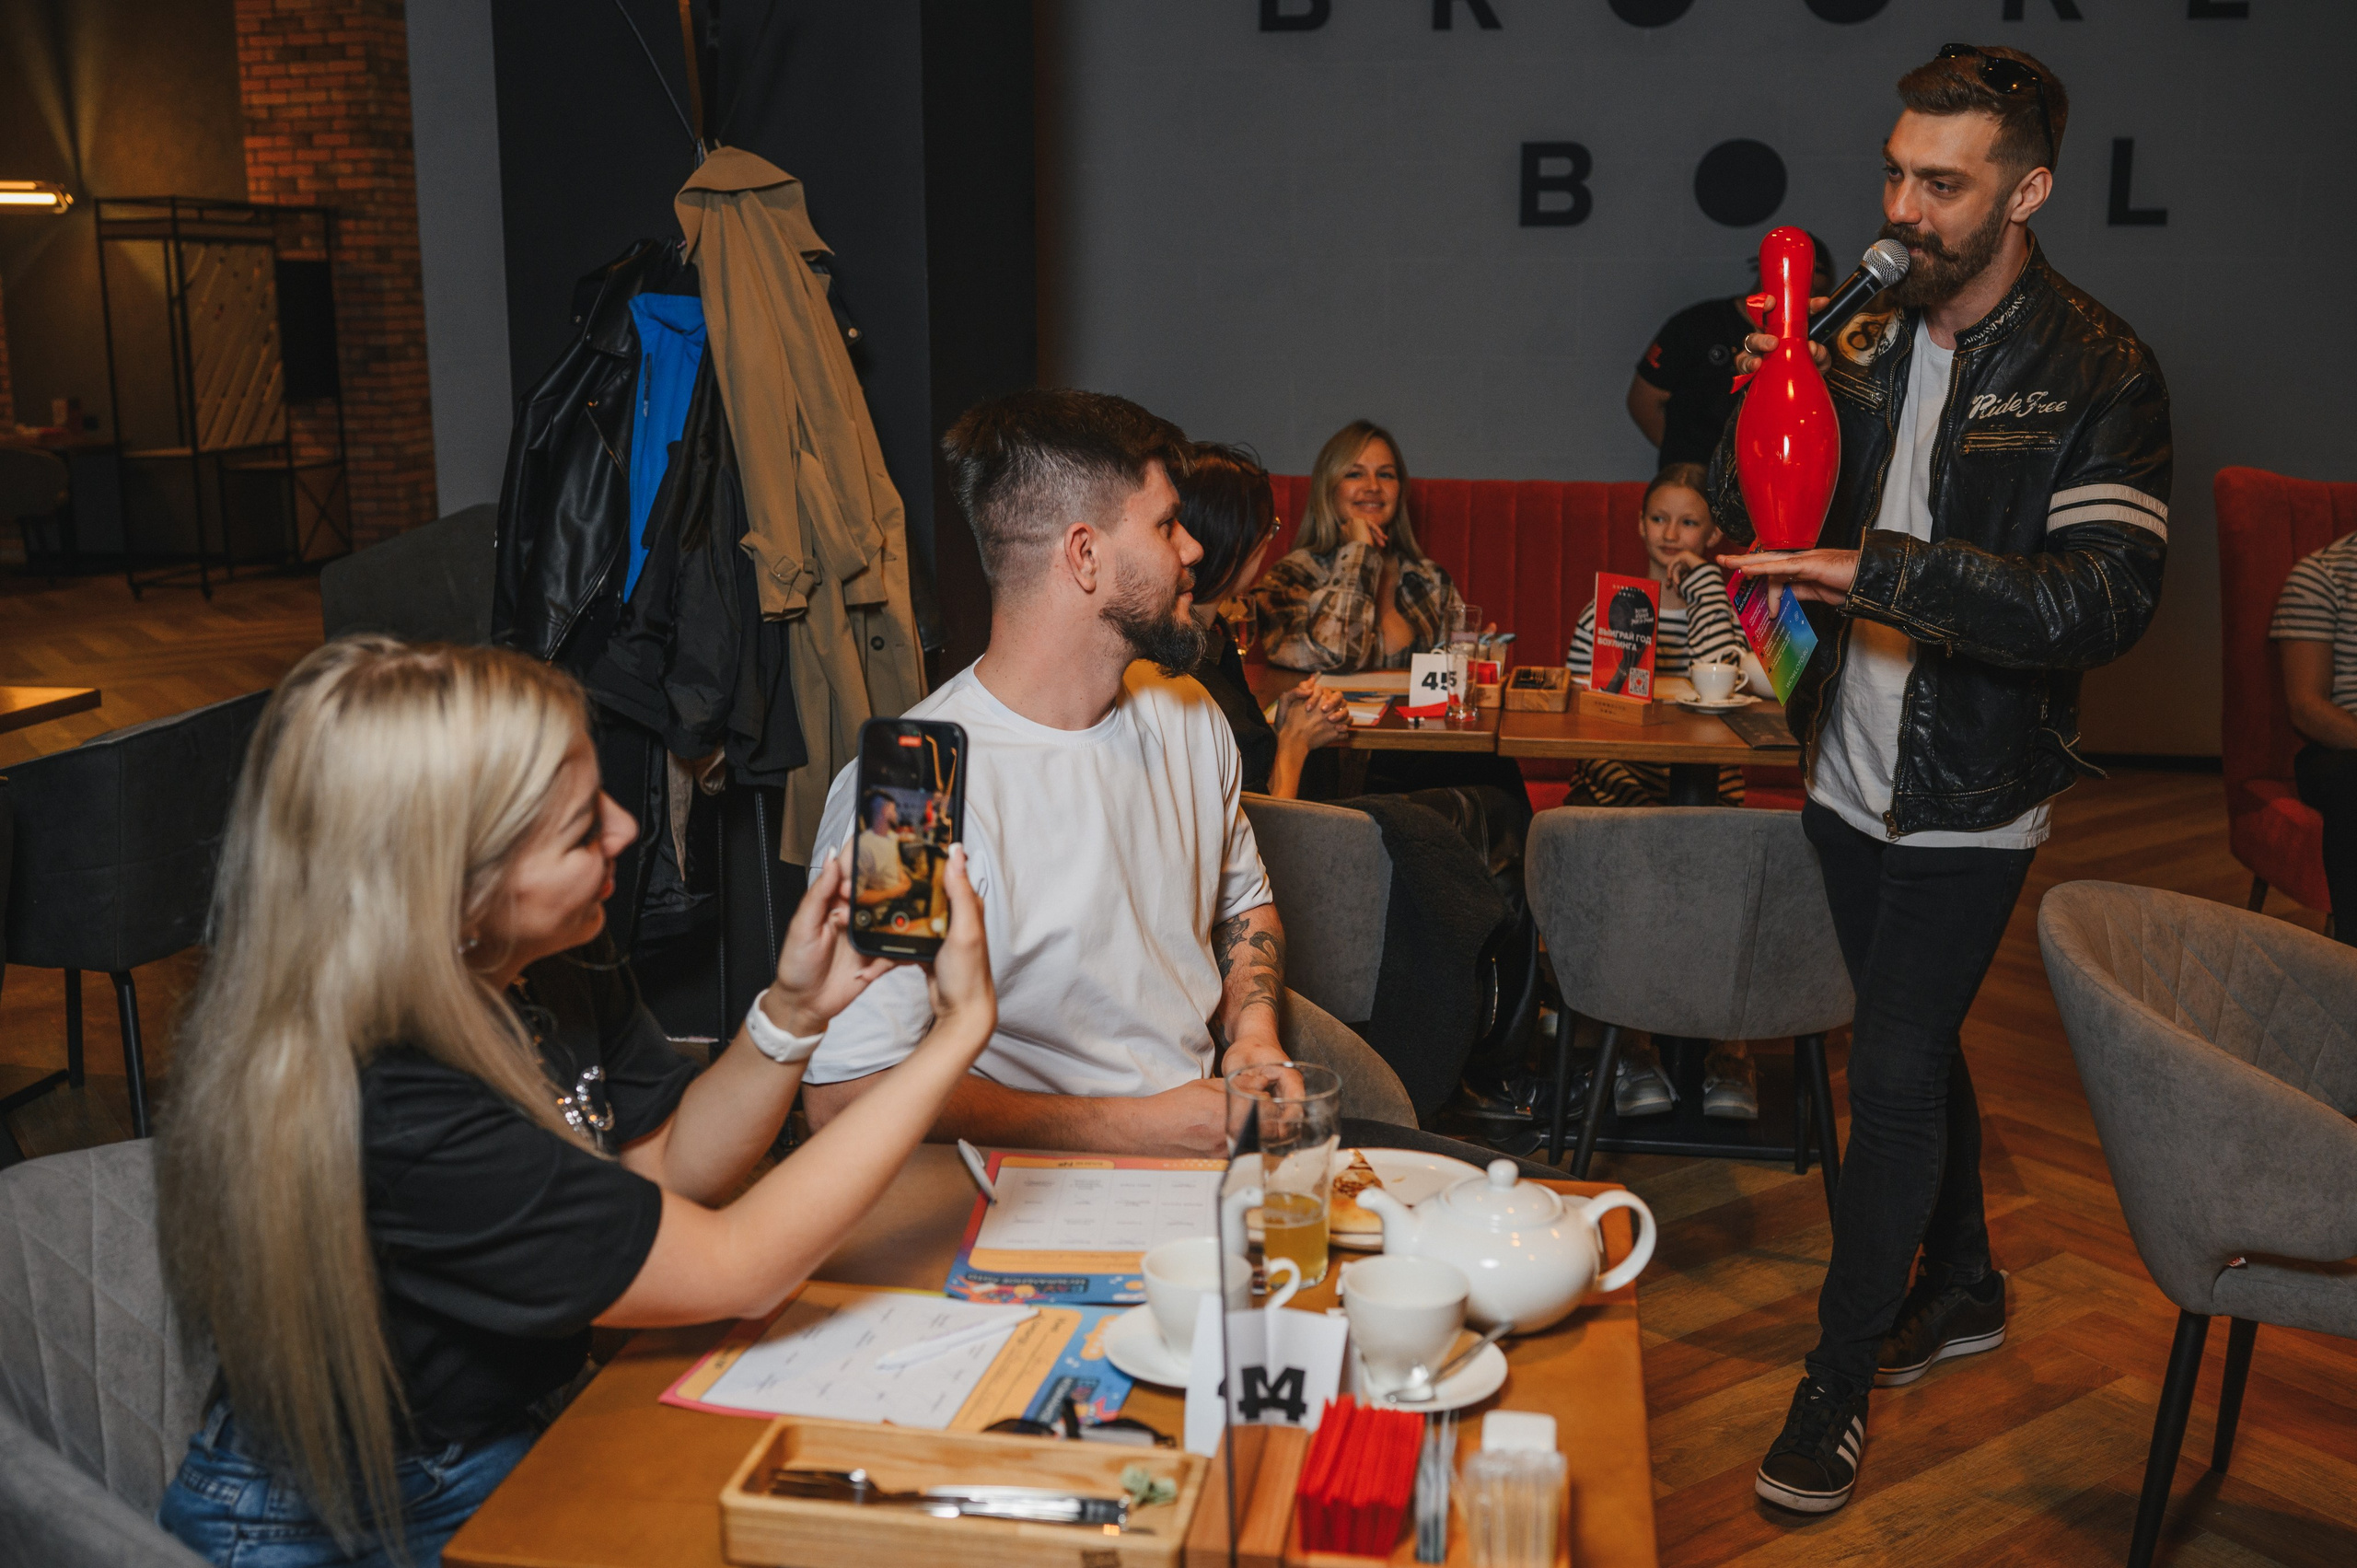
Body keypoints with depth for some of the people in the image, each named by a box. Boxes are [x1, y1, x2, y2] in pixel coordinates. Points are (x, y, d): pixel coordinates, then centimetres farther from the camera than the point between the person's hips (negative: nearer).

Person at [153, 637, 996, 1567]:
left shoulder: (551, 966, -9)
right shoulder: (384, 1120, -33)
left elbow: (670, 1163, 4)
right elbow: (736, 1269, -27)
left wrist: (793, 1010, -13)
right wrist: (962, 1030, -24)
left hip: (532, 1434, 7)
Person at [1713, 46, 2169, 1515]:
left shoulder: (2098, 373, -15)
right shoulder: (1869, 343, 2)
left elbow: (2107, 601, -25)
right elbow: (1749, 519, 7)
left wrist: (1882, 569, -33)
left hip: (1970, 797, -5)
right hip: (1852, 772, 6)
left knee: (1896, 1071, -2)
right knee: (1918, 1043, 20)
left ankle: (1840, 1382, 14)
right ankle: (1965, 1282, 42)